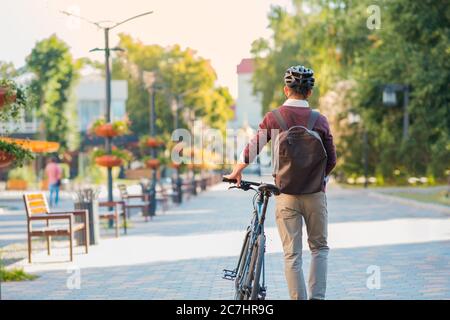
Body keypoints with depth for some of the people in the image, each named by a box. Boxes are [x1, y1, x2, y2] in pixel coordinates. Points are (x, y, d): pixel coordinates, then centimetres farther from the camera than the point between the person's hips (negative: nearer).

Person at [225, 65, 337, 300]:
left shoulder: (273, 118, -5)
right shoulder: (320, 120, -2)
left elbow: (252, 149, -3)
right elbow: (331, 160, 2)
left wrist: (236, 172, 15)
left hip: (286, 195, -1)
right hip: (315, 193, 1)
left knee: (292, 254, 5)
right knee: (319, 247, 16)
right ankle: (317, 296, 3)